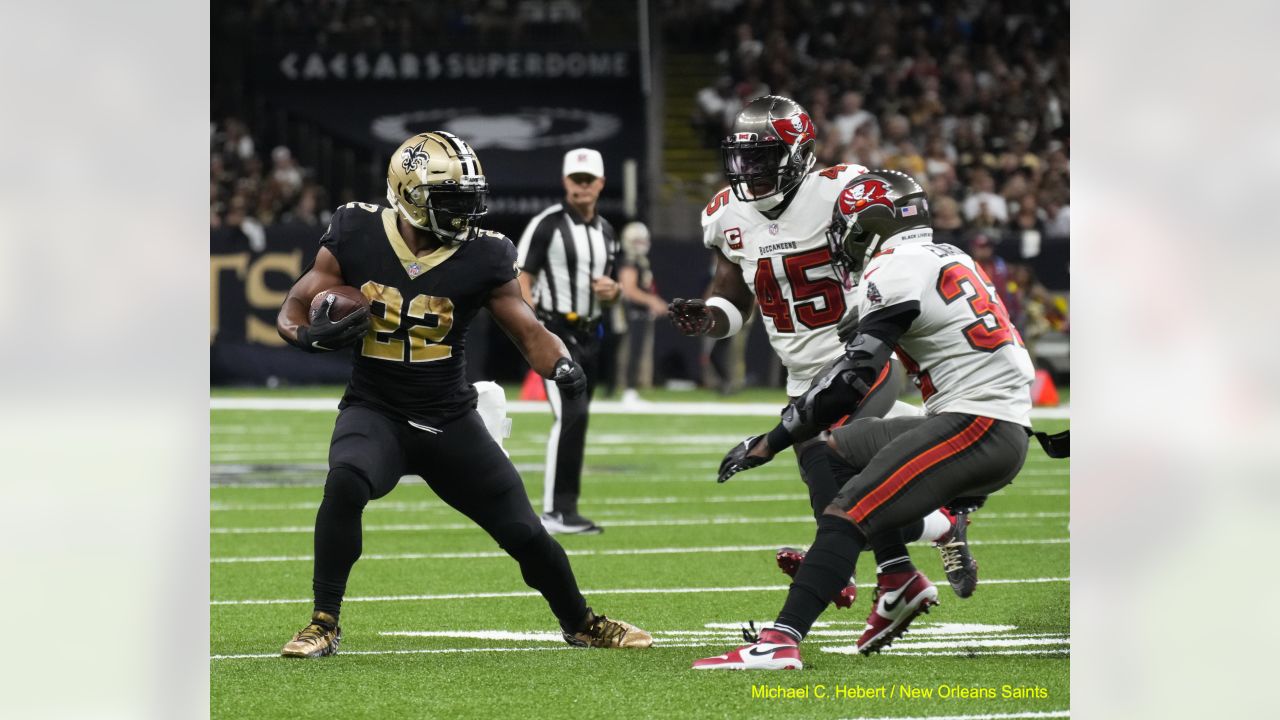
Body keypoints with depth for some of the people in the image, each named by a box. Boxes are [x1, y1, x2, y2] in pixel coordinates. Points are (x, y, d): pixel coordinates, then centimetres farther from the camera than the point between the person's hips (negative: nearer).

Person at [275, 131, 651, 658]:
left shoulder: (482, 258, -9)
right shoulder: (357, 239, -9)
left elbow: (530, 333, -5)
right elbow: (292, 313, -2)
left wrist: (562, 366, -27)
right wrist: (312, 335, -26)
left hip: (450, 420, 2)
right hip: (375, 411, -2)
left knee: (524, 532, 5)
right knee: (345, 485, -33)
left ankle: (580, 624, 33)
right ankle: (323, 624, -18)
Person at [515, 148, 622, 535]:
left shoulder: (606, 233, 15)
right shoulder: (548, 224, -7)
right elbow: (521, 281, -10)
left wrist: (611, 291, -1)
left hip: (589, 336, 8)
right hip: (556, 332, -8)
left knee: (575, 422, 9)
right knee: (571, 416, -18)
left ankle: (563, 509, 15)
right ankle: (556, 510, -18)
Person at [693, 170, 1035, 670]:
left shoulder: (896, 271, -9)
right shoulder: (950, 259, 19)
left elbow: (851, 379, -14)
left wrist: (769, 443, -9)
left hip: (974, 428, -9)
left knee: (845, 516, -16)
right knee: (837, 449, 21)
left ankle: (780, 642, -27)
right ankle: (899, 580, 12)